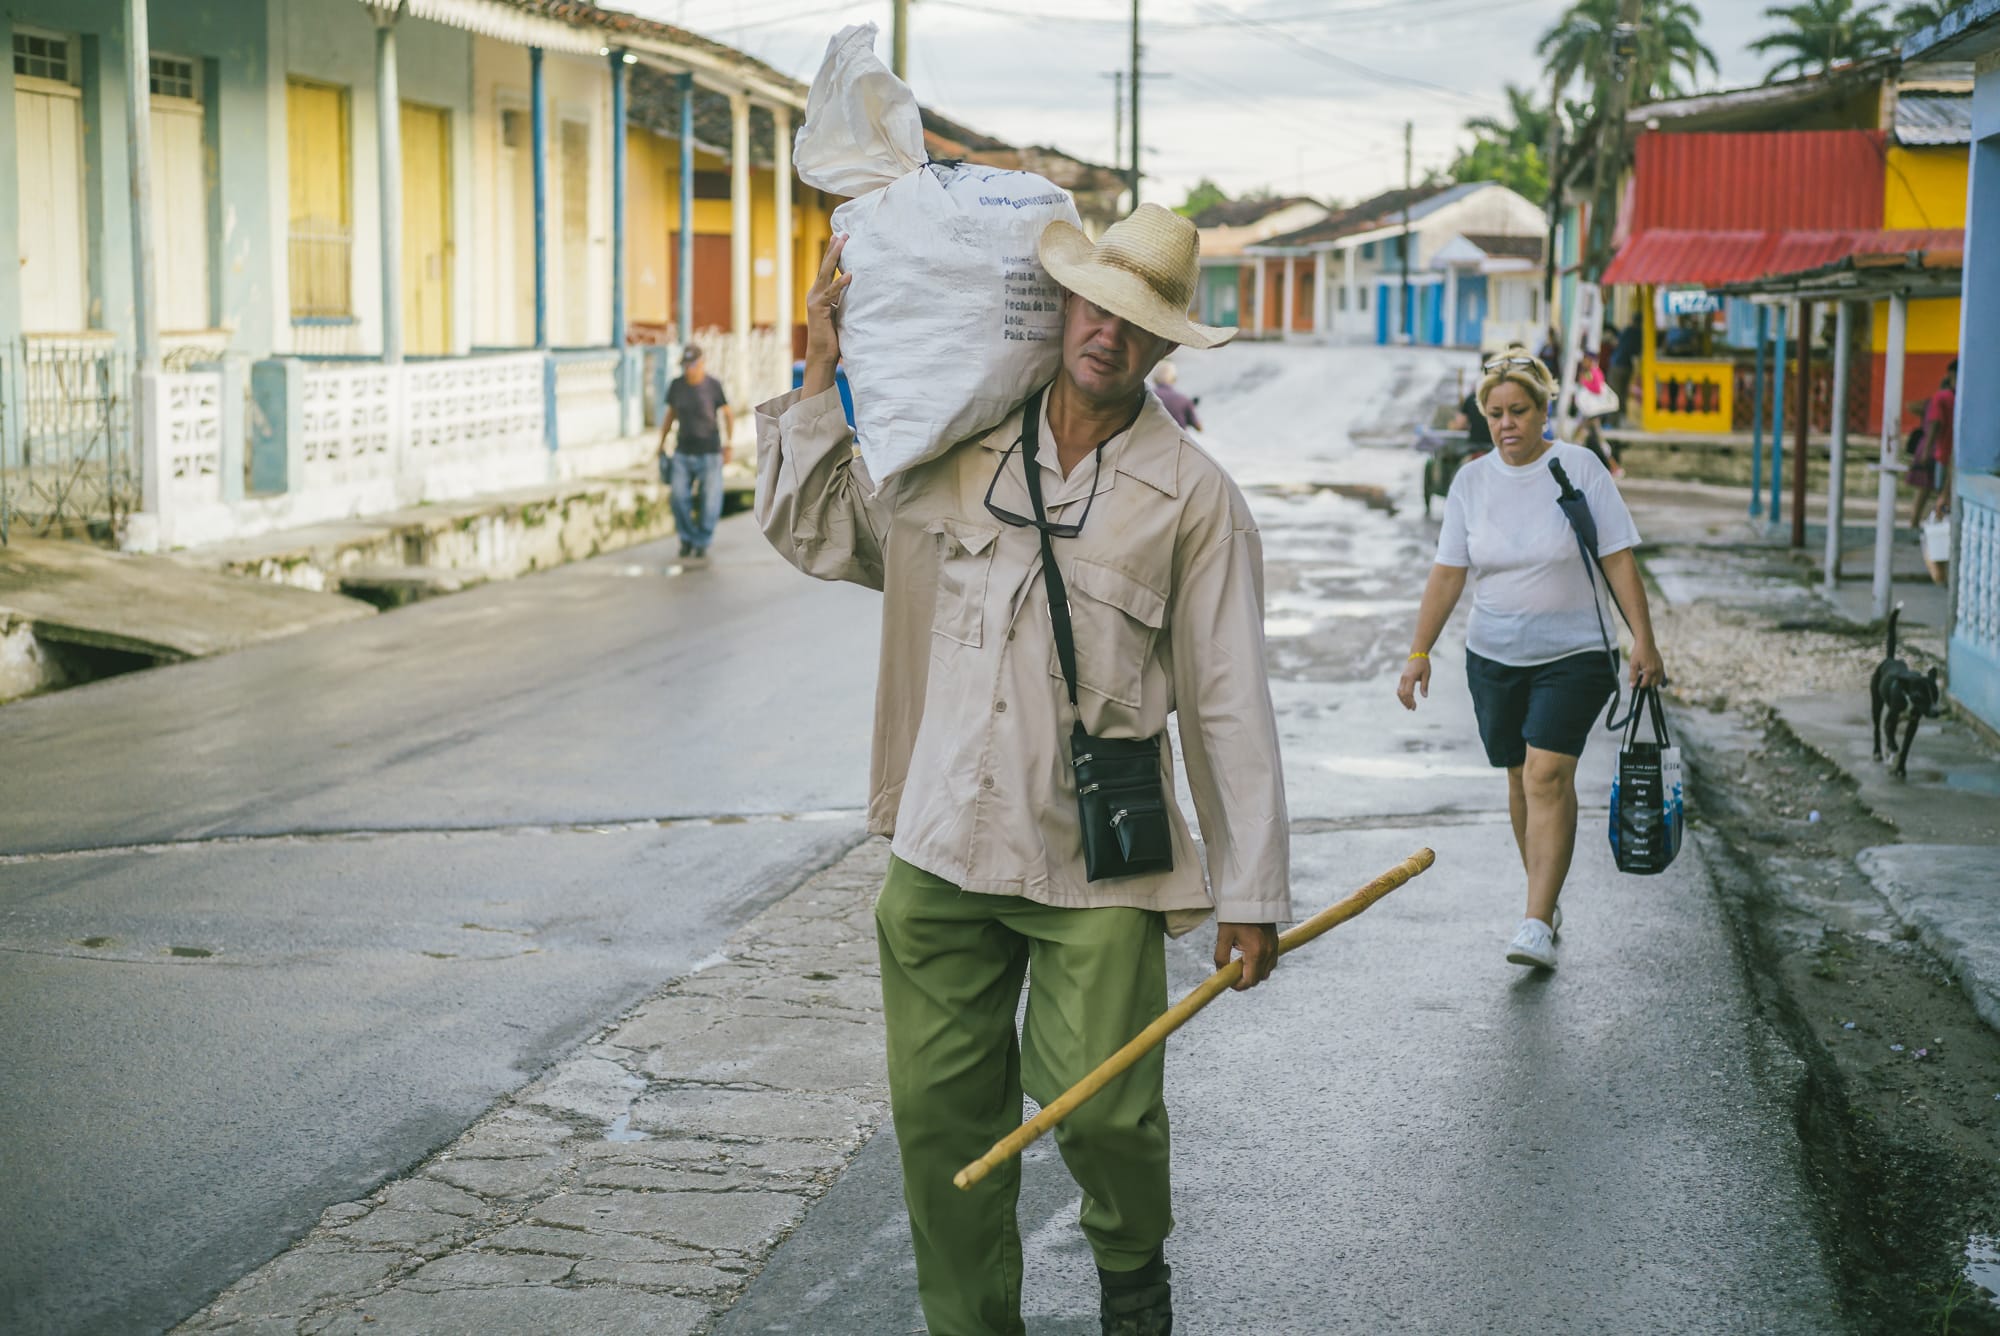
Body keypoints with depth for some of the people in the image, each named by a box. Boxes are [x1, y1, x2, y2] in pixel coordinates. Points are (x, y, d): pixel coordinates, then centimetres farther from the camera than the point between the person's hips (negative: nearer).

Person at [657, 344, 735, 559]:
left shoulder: (713, 385, -9)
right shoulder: (677, 385, 0)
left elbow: (728, 415, -4)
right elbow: (671, 414, 12)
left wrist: (729, 444, -12)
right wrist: (662, 443, 11)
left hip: (709, 452, -2)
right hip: (683, 452, 3)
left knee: (709, 501, -1)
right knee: (679, 497, -8)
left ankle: (702, 542, 18)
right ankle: (687, 538, 12)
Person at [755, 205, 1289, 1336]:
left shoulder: (1195, 498, -1)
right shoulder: (952, 445, 8)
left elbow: (1230, 706, -1)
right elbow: (812, 534, 16)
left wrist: (1250, 892, -2)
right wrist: (823, 377, 6)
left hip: (1097, 859, -3)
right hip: (943, 843, 3)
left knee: (1101, 1108, -4)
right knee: (941, 1109, 5)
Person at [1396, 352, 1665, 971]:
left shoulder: (1579, 467, -6)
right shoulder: (1470, 481, 3)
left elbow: (1619, 560, -5)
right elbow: (1447, 574, 5)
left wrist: (1643, 641, -11)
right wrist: (1419, 652, -1)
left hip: (1572, 655, -4)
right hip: (1493, 657, 4)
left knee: (1547, 775, -16)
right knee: (1521, 779, 11)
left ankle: (1536, 926, -19)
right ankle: (1546, 901, 28)